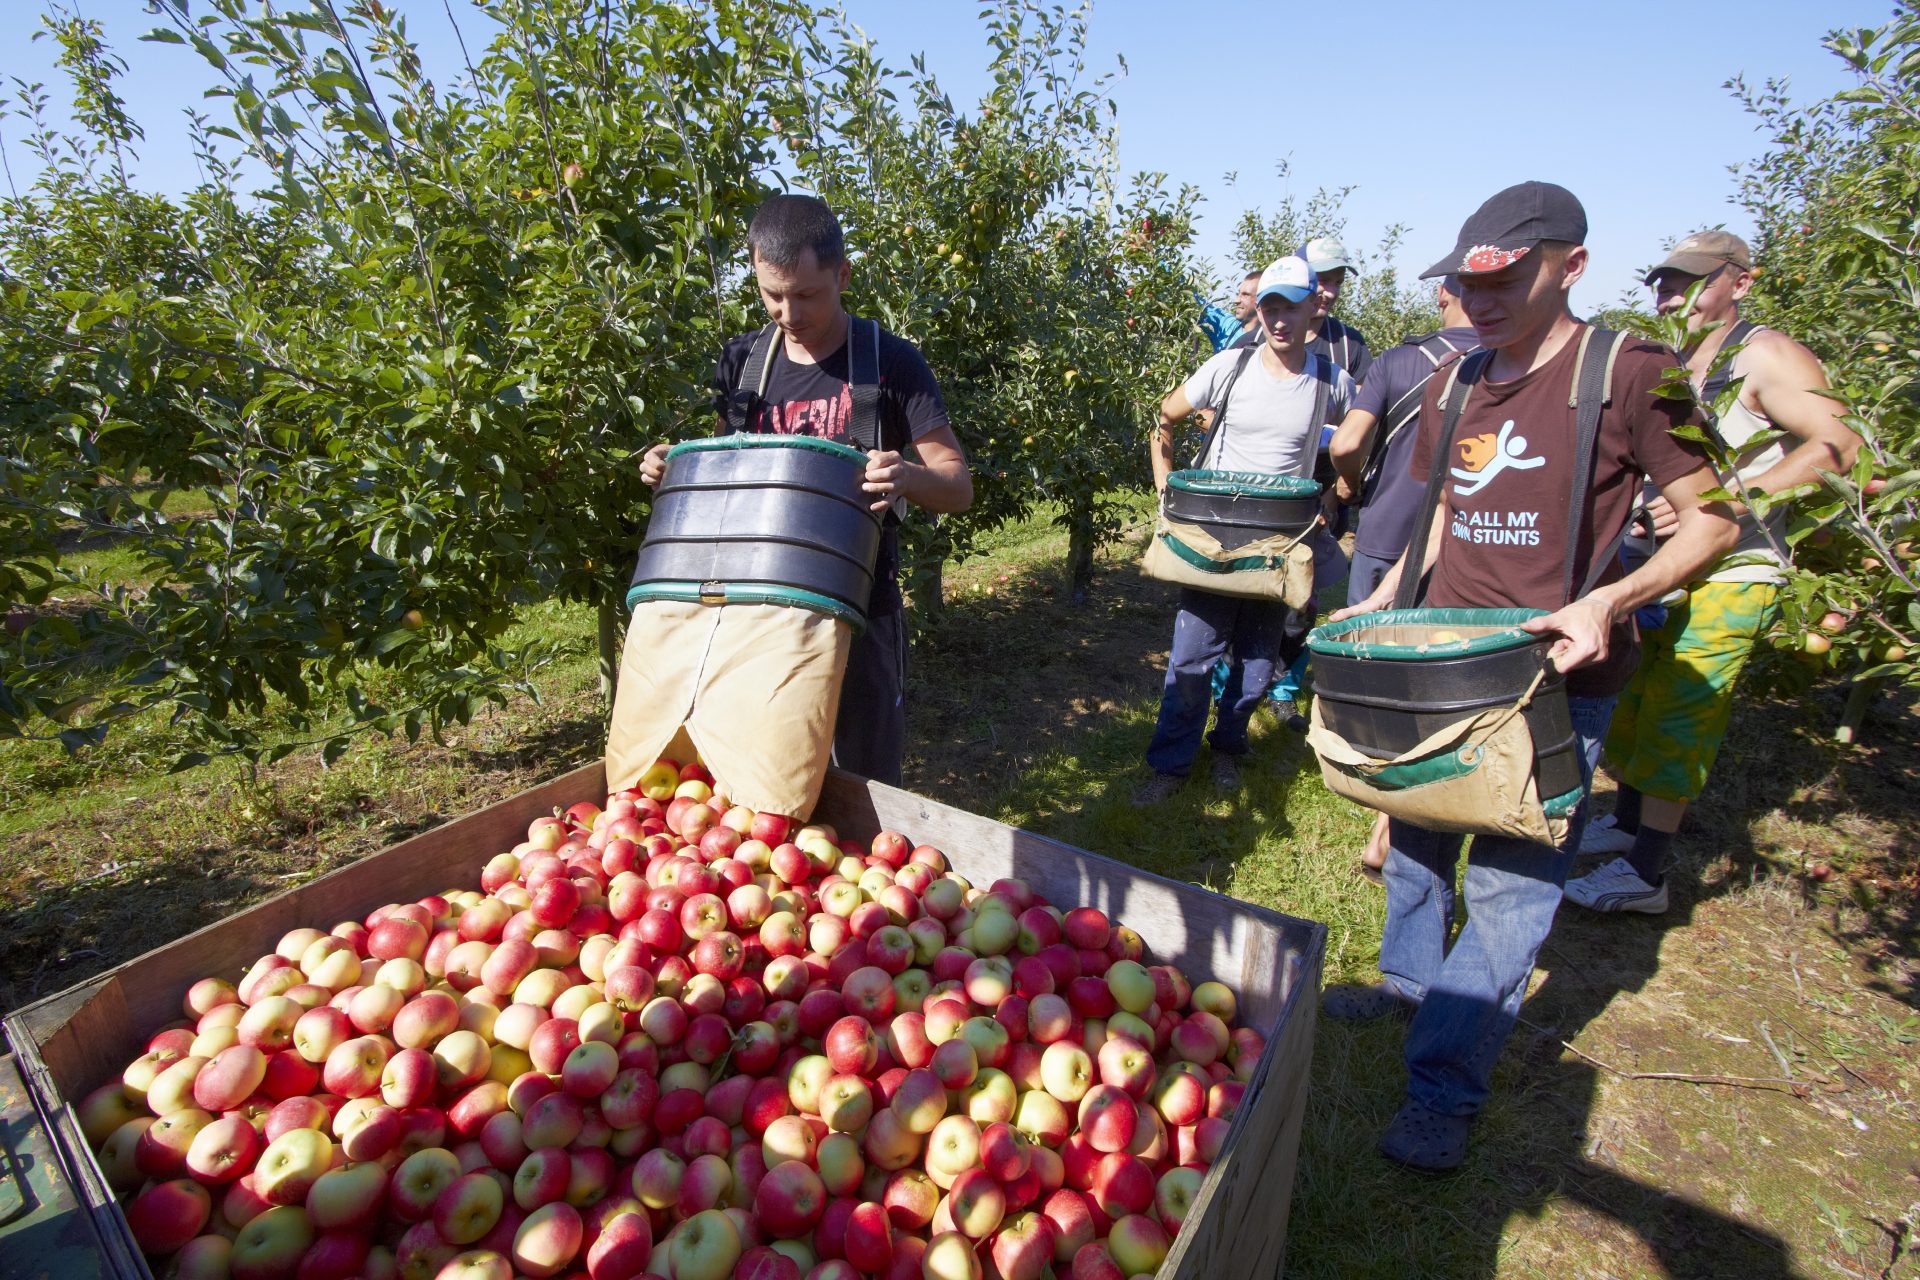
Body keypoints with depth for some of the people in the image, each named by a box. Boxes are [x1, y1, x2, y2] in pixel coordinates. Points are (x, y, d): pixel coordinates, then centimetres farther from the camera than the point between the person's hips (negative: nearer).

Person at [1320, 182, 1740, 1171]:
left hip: (1553, 672, -6)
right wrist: (1385, 599, 6)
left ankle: (1445, 1087, 10)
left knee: (1507, 883, -3)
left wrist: (1607, 601, -23)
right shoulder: (1452, 390, 8)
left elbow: (1712, 521, -6)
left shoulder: (1629, 374, -9)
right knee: (1414, 833, 18)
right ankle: (1409, 980, 41)